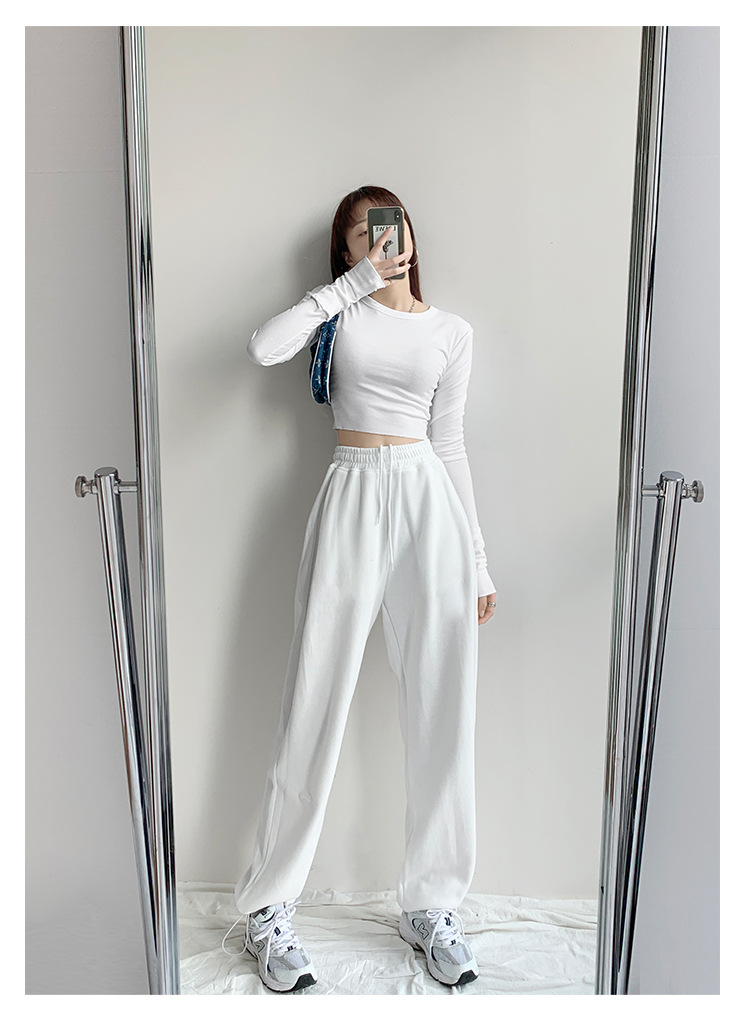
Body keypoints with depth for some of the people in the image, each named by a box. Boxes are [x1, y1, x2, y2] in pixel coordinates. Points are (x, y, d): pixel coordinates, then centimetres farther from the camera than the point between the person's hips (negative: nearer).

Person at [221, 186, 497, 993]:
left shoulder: (452, 332, 14)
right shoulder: (341, 310, 9)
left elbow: (449, 444, 12)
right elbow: (263, 348, -12)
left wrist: (477, 560, 9)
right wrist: (356, 281, -7)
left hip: (430, 501, 3)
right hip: (352, 499, -2)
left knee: (443, 712, 3)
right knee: (317, 704, 0)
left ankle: (431, 906, 21)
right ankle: (267, 909, 17)